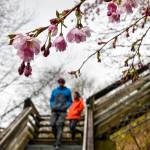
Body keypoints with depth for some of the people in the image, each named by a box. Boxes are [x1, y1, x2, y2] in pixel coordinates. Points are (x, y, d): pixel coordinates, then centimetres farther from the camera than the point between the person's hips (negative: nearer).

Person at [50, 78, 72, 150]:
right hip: (54, 110, 3)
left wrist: (65, 107, -8)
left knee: (59, 126, -16)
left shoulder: (68, 91, 7)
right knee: (53, 125, -9)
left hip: (62, 111, -2)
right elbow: (51, 100, 19)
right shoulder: (54, 91, 13)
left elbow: (70, 101, 10)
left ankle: (57, 144, -18)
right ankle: (58, 139, 18)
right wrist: (52, 107, -1)